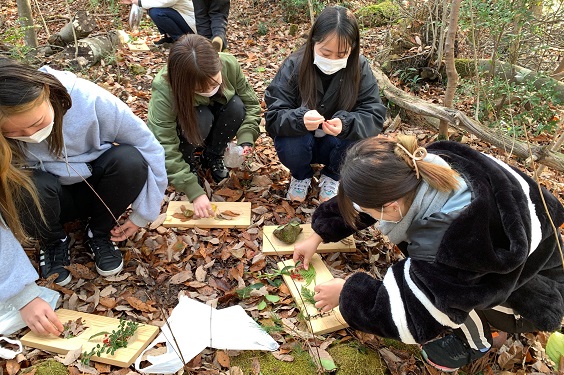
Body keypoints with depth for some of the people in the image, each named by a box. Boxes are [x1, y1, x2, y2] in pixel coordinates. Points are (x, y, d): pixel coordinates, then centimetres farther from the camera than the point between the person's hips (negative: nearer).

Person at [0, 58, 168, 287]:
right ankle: (53, 243, 1)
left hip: (96, 190, 0)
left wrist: (142, 214, -13)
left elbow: (148, 148, -20)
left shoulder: (89, 99, -30)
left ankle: (98, 234, -2)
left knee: (129, 159, -30)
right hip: (44, 203, 0)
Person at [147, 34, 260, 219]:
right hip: (182, 129, -3)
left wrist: (246, 139, -31)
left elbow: (250, 104, -14)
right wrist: (195, 192, -40)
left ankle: (213, 157, -2)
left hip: (213, 120, 4)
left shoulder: (229, 64, -29)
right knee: (201, 118, -36)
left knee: (236, 106, -28)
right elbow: (165, 151, -38)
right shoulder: (164, 89, -38)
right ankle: (188, 163, -5)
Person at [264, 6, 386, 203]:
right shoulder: (294, 65, -20)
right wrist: (300, 119, -46)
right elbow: (273, 117, -23)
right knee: (288, 145, -33)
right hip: (301, 142, -1)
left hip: (339, 145, 1)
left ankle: (332, 176, 6)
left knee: (356, 139, -30)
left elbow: (375, 117, -22)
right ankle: (301, 176, 6)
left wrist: (345, 124, -44)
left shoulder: (360, 68, -17)